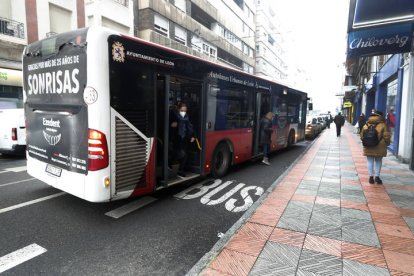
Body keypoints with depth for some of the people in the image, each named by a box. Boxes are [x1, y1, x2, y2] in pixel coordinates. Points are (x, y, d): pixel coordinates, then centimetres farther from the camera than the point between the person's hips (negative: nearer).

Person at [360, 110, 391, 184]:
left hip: (368, 147, 2)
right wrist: (387, 143, 10)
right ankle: (377, 176, 12)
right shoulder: (383, 125, -6)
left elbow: (362, 136, 7)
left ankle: (371, 177, 10)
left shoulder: (366, 125, 3)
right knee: (378, 161, 12)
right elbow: (387, 136, -6)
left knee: (370, 161, 9)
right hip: (379, 147, -2)